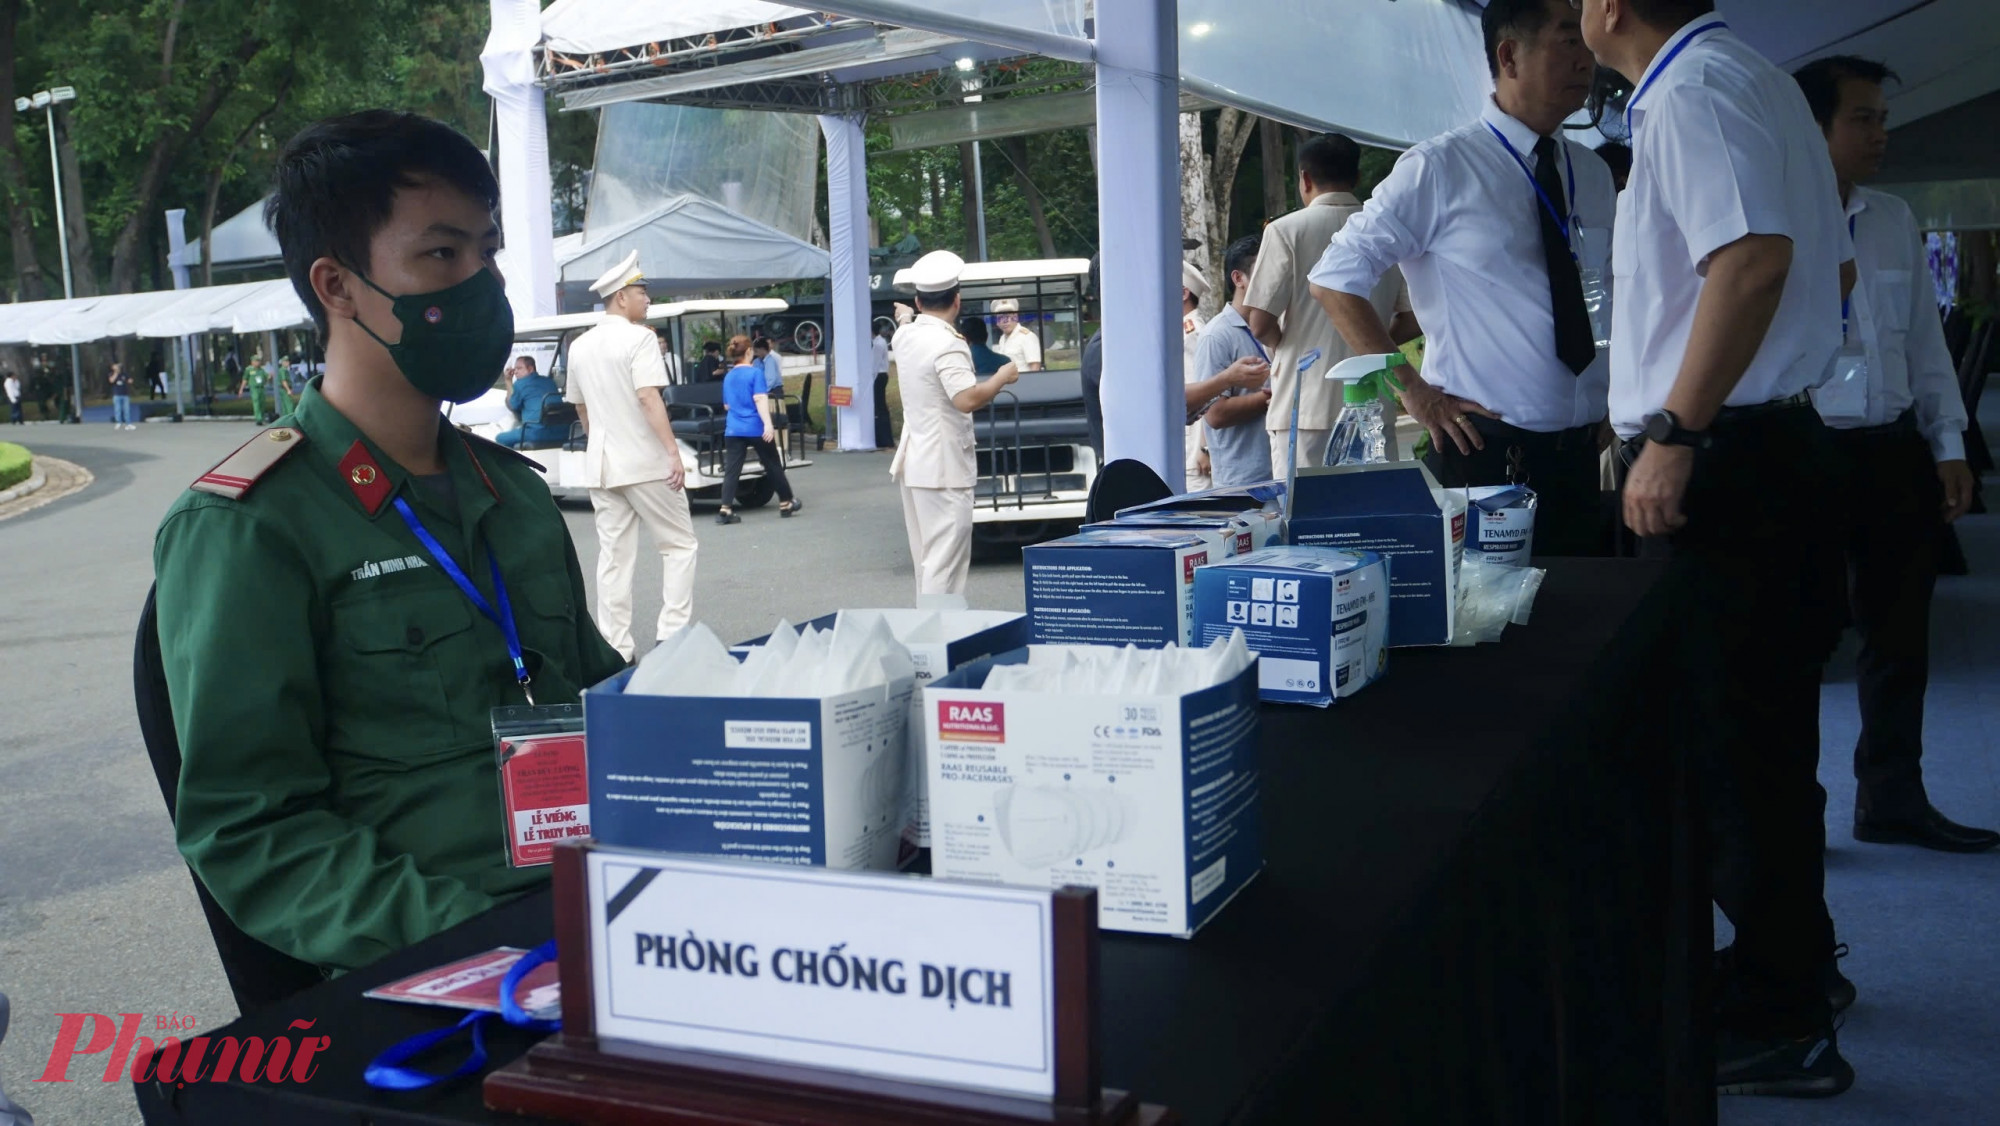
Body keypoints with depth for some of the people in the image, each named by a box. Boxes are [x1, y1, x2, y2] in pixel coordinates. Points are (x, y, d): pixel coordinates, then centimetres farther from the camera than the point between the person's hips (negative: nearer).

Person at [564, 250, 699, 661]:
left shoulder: (580, 346, 12)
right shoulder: (638, 337, -10)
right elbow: (648, 397, -21)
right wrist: (673, 450, -24)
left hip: (602, 464, 6)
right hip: (645, 461, -6)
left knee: (613, 556, 8)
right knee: (679, 544, 6)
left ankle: (615, 648, 7)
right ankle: (671, 634, -2)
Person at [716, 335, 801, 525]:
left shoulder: (728, 377, 12)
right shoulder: (755, 372, -6)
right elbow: (760, 399, -18)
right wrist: (768, 423, -25)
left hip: (733, 429, 4)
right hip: (757, 428, -4)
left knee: (731, 470, -2)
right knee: (773, 466, 12)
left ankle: (725, 510, -14)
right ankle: (786, 504, 23)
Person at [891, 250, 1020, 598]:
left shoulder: (904, 336, 8)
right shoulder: (947, 344, -19)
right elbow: (967, 399, -31)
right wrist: (1002, 377, -14)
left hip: (913, 462, 9)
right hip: (944, 467, -9)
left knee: (925, 560, 16)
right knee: (945, 562, -8)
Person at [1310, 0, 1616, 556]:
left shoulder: (1593, 176, 9)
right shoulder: (1441, 169, -9)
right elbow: (1334, 279, -8)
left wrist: (1614, 402, 8)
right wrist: (1410, 389, -11)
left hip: (1581, 456, 6)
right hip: (1485, 453, -6)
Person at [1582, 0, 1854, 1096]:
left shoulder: (1693, 90, -13)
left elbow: (1755, 259, -27)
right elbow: (1830, 266, 24)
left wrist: (1677, 435, -25)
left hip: (1720, 464, -10)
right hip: (1778, 442, 10)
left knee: (1740, 745, -3)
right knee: (1757, 734, 18)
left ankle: (1776, 1027, 8)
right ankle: (1791, 957, 32)